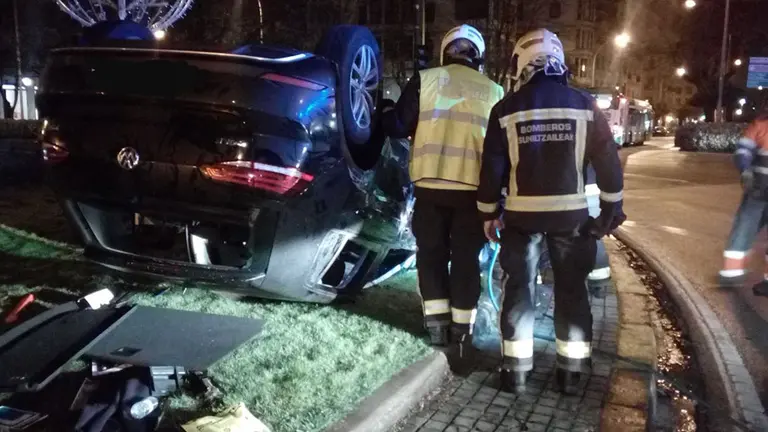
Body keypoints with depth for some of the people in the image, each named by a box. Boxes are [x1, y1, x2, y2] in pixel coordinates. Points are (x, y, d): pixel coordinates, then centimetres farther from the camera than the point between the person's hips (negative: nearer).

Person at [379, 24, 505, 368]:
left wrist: (384, 117, 21)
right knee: (466, 257, 10)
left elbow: (400, 127, 1)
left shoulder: (424, 80, 1)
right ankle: (462, 326, 13)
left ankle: (436, 320, 12)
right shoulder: (494, 92, 6)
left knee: (431, 252, 13)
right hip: (473, 186, 1)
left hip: (430, 184, 0)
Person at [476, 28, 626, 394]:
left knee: (519, 288, 10)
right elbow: (607, 162, 1)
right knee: (572, 289, 12)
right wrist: (611, 209, 11)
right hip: (571, 214, 1)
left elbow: (492, 168, -4)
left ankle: (516, 369, 12)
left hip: (521, 214, -1)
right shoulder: (585, 105, 0)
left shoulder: (506, 109, -4)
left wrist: (489, 214, 6)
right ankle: (571, 370, 17)